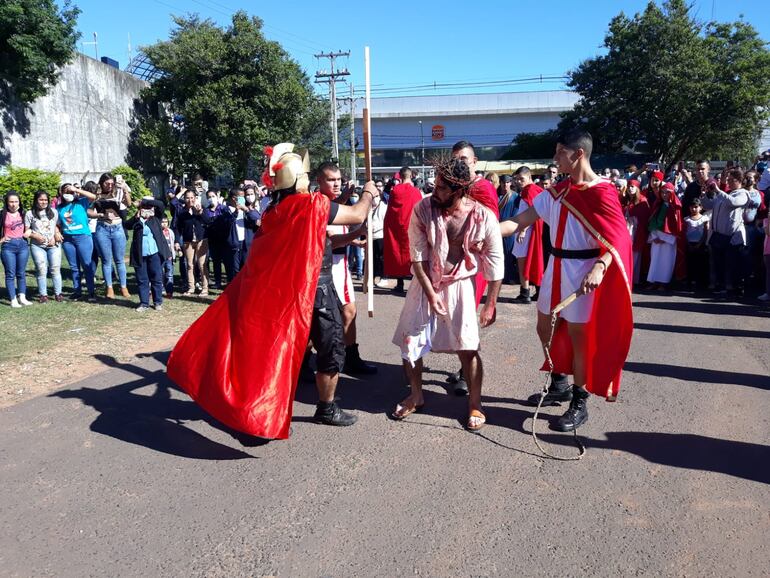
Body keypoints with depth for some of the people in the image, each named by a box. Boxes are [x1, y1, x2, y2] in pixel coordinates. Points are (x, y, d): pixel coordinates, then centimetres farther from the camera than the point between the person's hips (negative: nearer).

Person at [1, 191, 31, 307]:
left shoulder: (22, 214, 10)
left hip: (22, 244, 3)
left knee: (21, 273, 8)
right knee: (10, 274, 0)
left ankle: (22, 297, 14)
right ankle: (13, 300, 2)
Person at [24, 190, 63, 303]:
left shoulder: (53, 212, 8)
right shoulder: (30, 214, 2)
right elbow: (26, 231, 2)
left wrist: (56, 234, -6)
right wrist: (35, 235, -15)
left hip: (54, 245, 1)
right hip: (37, 246, -1)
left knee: (55, 269, 0)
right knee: (41, 270, -1)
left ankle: (58, 293, 7)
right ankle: (43, 294, 6)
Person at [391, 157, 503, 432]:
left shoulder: (484, 218, -16)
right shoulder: (423, 208, -14)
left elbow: (495, 265, -8)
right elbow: (417, 256, -10)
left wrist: (490, 304, -6)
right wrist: (430, 293, -13)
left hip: (459, 284, -2)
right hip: (425, 283, 2)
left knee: (467, 347, -5)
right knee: (409, 341, 5)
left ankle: (475, 404, 16)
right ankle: (416, 396, 27)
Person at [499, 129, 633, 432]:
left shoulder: (602, 192, -13)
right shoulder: (557, 191, 8)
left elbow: (618, 239, -18)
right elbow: (520, 221, 4)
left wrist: (599, 268, -35)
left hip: (583, 272, -8)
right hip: (556, 268, 8)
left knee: (578, 336, 2)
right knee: (545, 329, 16)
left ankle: (579, 404, 18)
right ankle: (559, 386, 36)